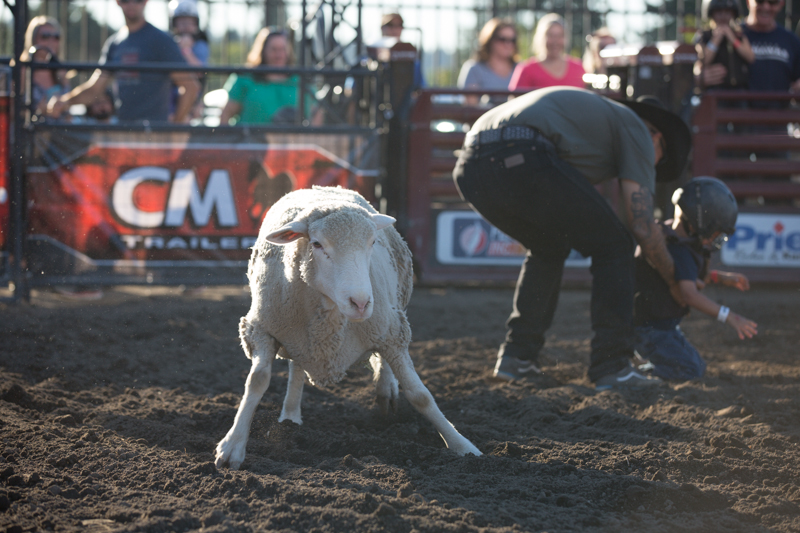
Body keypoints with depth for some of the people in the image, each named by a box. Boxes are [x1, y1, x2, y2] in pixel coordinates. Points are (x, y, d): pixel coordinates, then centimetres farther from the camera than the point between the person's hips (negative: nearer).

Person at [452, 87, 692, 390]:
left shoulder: (597, 113, 41)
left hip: (469, 168, 8)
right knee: (612, 245, 8)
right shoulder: (636, 129, 18)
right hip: (520, 160, -8)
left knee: (548, 248, 31)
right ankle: (612, 367, 6)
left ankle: (516, 356, 23)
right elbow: (642, 226, 12)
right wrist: (673, 280, 28)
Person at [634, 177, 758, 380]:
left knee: (698, 367, 20)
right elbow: (689, 294, -39)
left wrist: (721, 278, 13)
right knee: (689, 371, -13)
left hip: (665, 323, 10)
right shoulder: (679, 251, -27)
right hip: (648, 326, -10)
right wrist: (727, 316, -45)